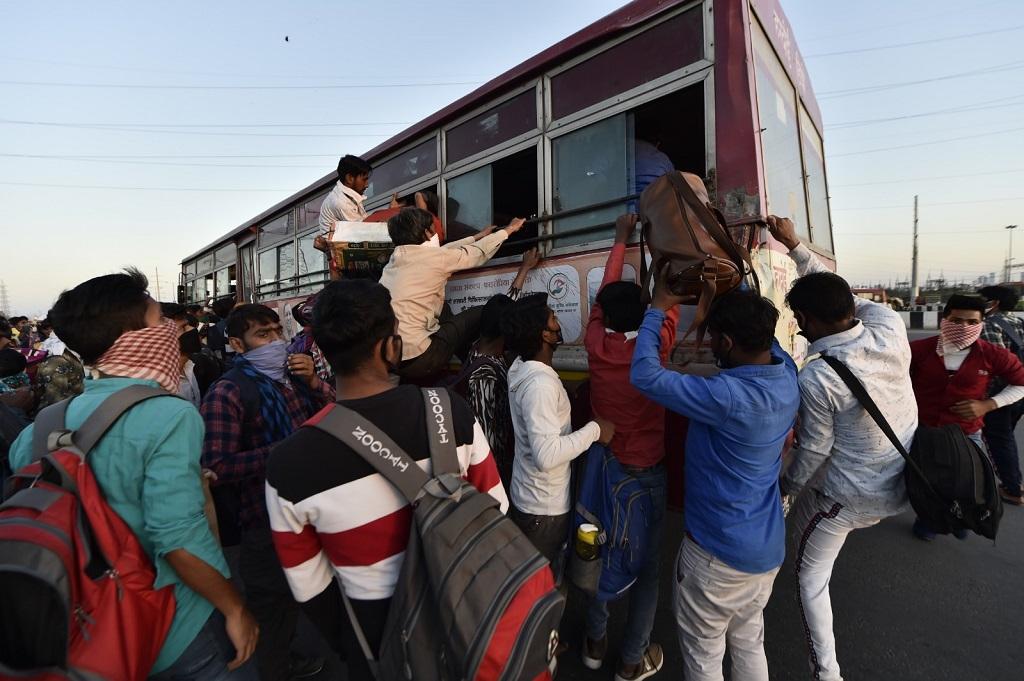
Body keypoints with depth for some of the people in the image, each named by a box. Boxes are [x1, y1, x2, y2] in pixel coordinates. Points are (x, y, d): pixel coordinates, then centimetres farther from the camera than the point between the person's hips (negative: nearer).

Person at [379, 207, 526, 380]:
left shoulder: (396, 257, 10)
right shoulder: (434, 257, -11)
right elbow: (478, 253, 5)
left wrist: (478, 237, 35)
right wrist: (509, 229, 22)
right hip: (414, 362, -8)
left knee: (442, 309, 25)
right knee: (480, 314, 5)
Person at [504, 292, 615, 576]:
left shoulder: (521, 366, -4)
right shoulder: (540, 383, -31)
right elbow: (546, 455, -36)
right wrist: (594, 430, -25)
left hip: (527, 496, 9)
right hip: (545, 506, -8)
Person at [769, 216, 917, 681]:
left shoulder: (816, 379, -31)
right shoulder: (890, 326, -17)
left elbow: (813, 450, -17)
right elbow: (841, 295, 2)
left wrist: (786, 485, 2)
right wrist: (794, 245, 6)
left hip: (849, 497, -6)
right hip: (902, 485, 6)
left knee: (810, 577, 15)